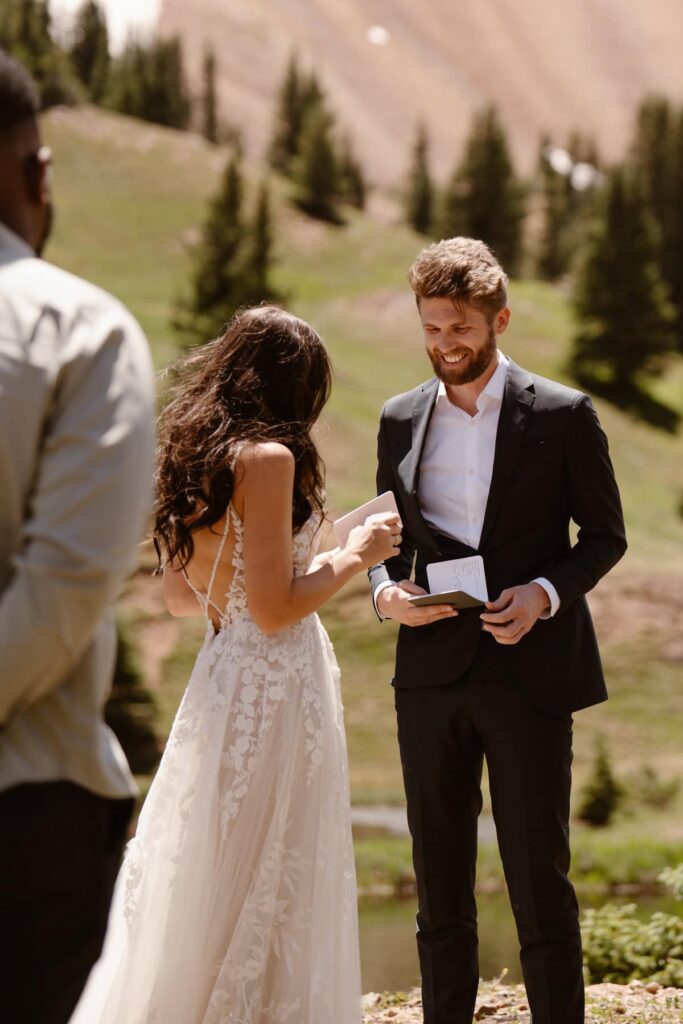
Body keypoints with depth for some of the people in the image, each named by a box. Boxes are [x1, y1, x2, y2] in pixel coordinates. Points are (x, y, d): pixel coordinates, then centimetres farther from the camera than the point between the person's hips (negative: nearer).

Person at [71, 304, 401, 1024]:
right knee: (267, 886, 2)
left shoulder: (193, 455, 8)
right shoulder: (268, 457, -17)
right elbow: (273, 610, -20)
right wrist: (354, 557, -6)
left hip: (220, 671, 9)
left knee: (195, 875, 17)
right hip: (274, 684, -9)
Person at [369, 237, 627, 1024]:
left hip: (529, 671, -3)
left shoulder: (562, 415, -2)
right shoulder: (400, 420, 9)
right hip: (432, 673, 4)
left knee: (539, 877, 0)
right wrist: (384, 589, -5)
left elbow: (605, 536, 2)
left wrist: (545, 592, -16)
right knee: (438, 879, 9)